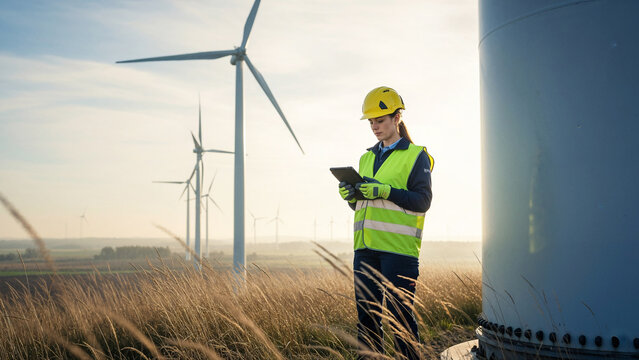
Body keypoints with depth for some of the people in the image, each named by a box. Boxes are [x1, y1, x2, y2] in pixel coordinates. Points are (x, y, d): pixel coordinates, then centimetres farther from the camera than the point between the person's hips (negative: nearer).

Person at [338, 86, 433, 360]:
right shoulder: (367, 158, 20)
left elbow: (422, 201, -7)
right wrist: (351, 195, 0)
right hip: (366, 247, 6)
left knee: (400, 314, -4)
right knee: (366, 313, 7)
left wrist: (385, 191, -18)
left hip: (398, 247, -6)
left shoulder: (416, 155, 2)